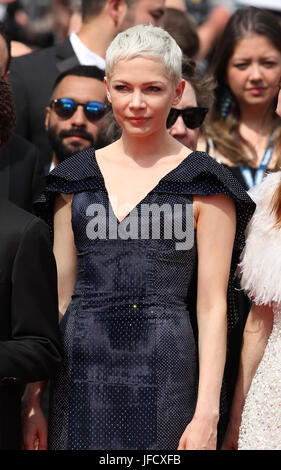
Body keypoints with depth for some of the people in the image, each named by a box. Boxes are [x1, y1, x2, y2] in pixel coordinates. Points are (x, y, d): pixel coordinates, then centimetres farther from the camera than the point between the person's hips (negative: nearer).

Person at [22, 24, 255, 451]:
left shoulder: (203, 184, 0)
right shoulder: (76, 179, 11)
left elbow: (212, 306, -4)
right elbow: (58, 293, 11)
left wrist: (207, 414, -11)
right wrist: (33, 398, 4)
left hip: (165, 371, -3)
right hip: (80, 373, 3)